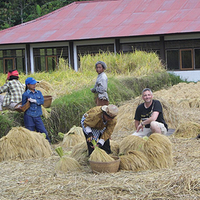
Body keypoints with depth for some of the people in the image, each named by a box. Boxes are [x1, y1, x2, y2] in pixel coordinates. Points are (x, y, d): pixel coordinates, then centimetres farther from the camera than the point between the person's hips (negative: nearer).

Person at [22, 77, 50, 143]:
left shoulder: (39, 93, 13)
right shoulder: (25, 94, 1)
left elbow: (42, 101, -3)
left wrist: (34, 100, -15)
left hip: (37, 117, 3)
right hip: (29, 116, -3)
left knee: (43, 132, -1)